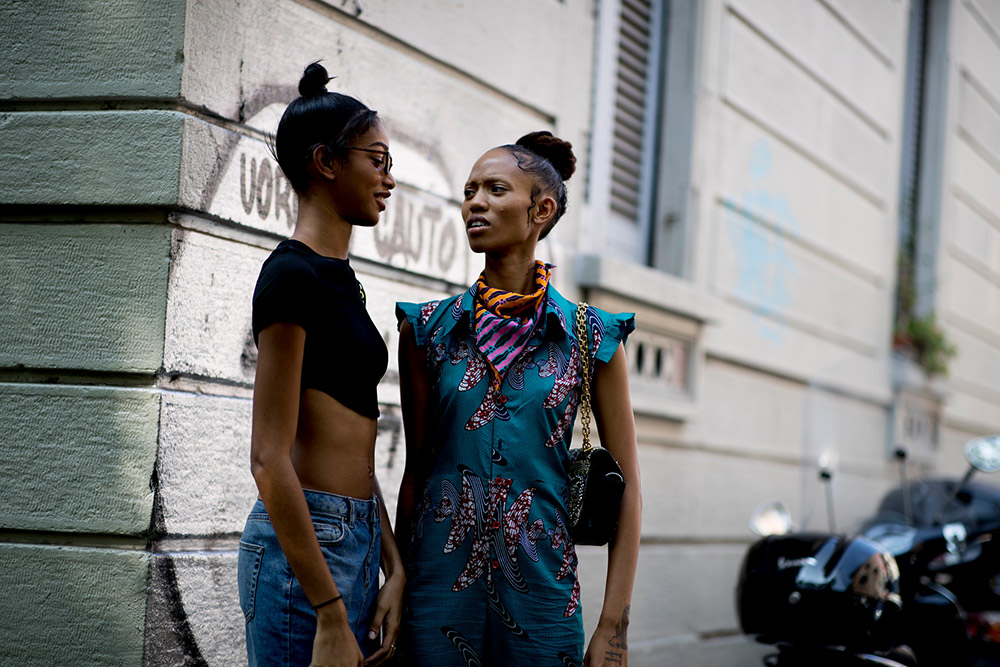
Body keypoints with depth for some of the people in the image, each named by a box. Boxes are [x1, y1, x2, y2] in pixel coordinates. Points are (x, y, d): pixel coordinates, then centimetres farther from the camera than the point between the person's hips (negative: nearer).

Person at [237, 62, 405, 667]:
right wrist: (331, 618, -20)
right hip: (304, 548, -9)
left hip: (358, 541, 9)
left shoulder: (340, 278, 17)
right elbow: (270, 458, -17)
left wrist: (394, 569, 10)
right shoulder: (291, 275, -11)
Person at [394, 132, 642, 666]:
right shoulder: (426, 328, 4)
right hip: (439, 584, 1)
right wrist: (396, 591, 6)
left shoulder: (592, 338, -1)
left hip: (539, 588, -1)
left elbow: (626, 489, 0)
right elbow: (416, 468, 9)